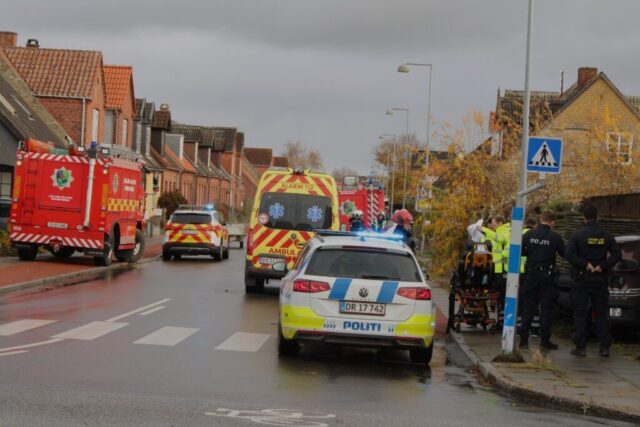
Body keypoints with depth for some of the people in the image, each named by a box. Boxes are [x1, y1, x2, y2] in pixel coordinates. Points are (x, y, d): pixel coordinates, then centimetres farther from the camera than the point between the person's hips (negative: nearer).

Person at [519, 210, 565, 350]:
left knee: (528, 308, 9)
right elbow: (564, 254, -1)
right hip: (547, 276, -2)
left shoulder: (529, 234, -3)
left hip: (531, 275, 2)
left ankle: (523, 339, 7)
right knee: (546, 310, 5)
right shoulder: (555, 237, -8)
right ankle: (545, 340, 5)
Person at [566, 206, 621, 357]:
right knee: (601, 313, 9)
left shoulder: (578, 235, -6)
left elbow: (569, 254, -16)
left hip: (582, 278, -3)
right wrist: (602, 266, -8)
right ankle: (605, 347, 6)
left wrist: (585, 265, -11)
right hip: (600, 280, 3)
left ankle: (580, 347, 0)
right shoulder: (606, 236, 3)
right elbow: (617, 255, -4)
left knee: (580, 314, 2)